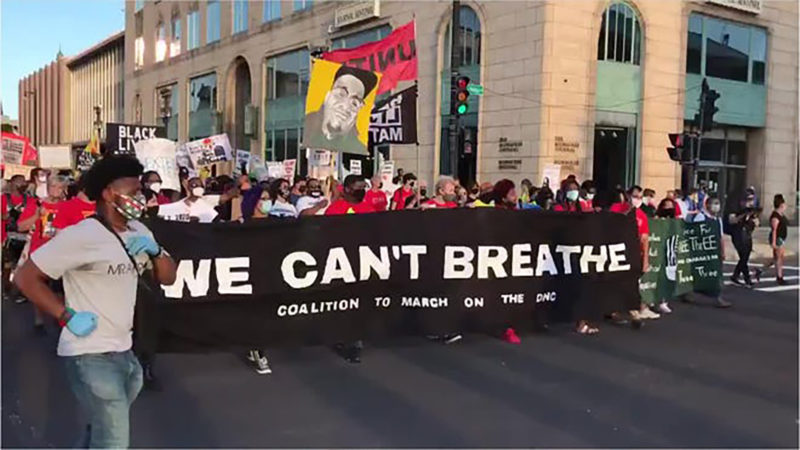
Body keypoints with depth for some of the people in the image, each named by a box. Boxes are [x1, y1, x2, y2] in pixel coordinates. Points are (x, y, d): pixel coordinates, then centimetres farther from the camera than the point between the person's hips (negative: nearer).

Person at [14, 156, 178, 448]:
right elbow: (25, 278, -13)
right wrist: (67, 316, -18)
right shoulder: (80, 236, -16)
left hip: (123, 350, 8)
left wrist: (155, 251, -9)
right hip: (91, 355, -8)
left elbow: (168, 278, 9)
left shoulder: (138, 232, 6)